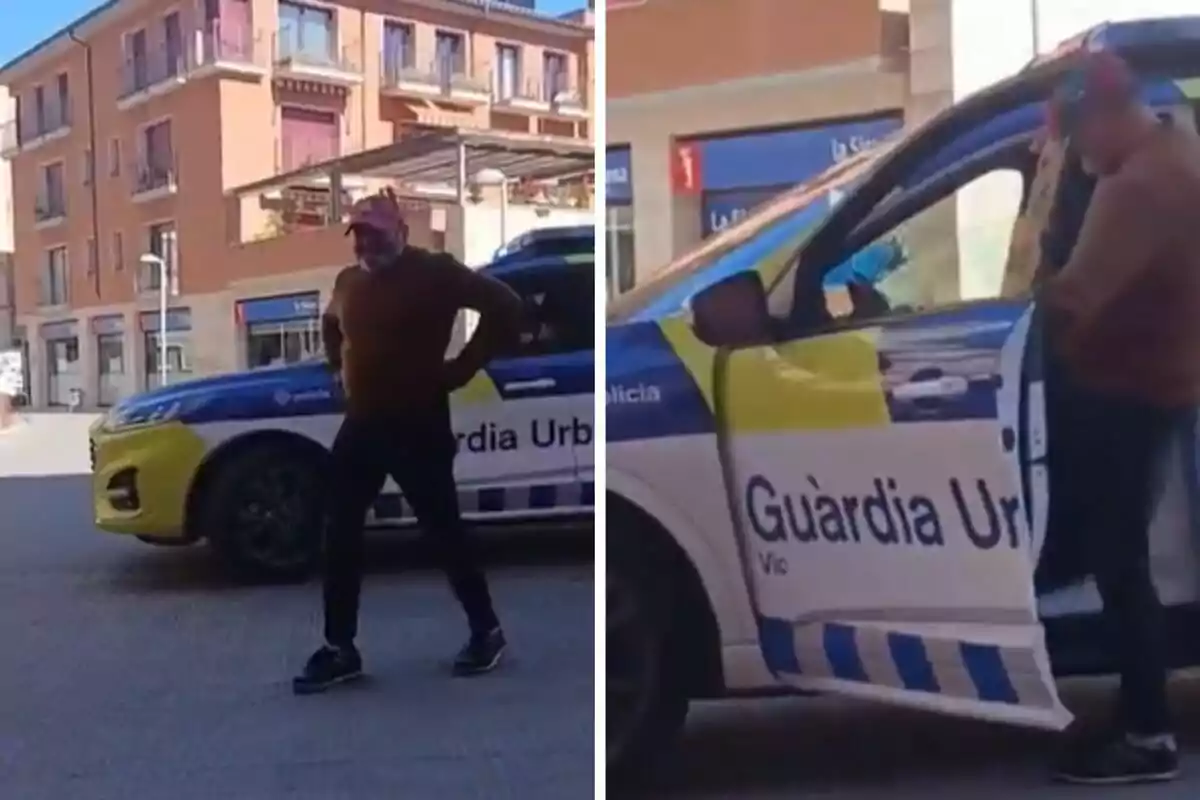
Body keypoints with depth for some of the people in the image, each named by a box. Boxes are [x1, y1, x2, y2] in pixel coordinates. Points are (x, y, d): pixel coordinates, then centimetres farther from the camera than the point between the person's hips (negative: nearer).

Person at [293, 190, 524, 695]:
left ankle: (486, 631, 18)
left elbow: (505, 307, -15)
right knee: (340, 536, 4)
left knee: (443, 530, 1)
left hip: (419, 426, -6)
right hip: (360, 424, 7)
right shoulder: (348, 282, 11)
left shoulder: (434, 272, -10)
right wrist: (340, 367, 17)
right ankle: (339, 649, 13)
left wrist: (460, 369, -14)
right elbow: (331, 325, 34)